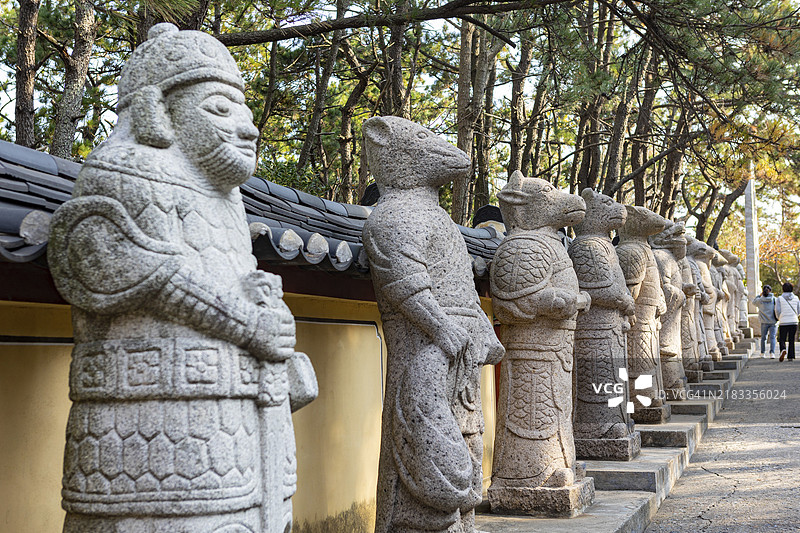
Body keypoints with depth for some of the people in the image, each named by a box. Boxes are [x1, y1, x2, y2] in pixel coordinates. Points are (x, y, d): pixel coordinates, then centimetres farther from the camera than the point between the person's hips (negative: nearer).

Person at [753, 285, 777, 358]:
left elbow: (754, 301, 19)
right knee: (772, 337, 0)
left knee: (763, 337, 14)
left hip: (764, 322, 1)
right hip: (772, 321, -1)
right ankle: (772, 352, -16)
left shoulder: (760, 300, -2)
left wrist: (760, 295, 17)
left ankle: (762, 353, 20)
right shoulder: (774, 299, -4)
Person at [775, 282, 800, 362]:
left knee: (782, 339, 6)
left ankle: (783, 350, -22)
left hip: (783, 322, -2)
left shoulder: (779, 299, -3)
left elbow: (777, 311, -7)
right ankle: (791, 356, 4)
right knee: (791, 340, 10)